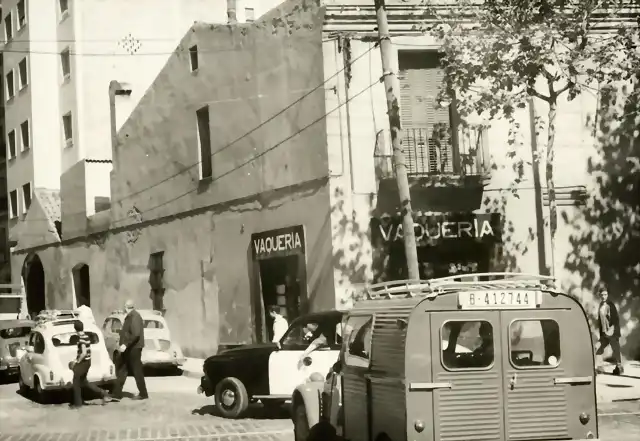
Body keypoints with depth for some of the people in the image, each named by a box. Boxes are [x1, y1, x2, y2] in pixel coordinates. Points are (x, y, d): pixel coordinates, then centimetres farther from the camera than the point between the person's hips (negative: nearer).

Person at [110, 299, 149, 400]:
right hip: (128, 349, 10)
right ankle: (117, 394, 12)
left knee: (137, 371, -1)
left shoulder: (134, 317, -17)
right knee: (121, 370, 10)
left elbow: (136, 334, -27)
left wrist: (126, 344, -29)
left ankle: (143, 394, 8)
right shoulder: (129, 316, 13)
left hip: (133, 348, -10)